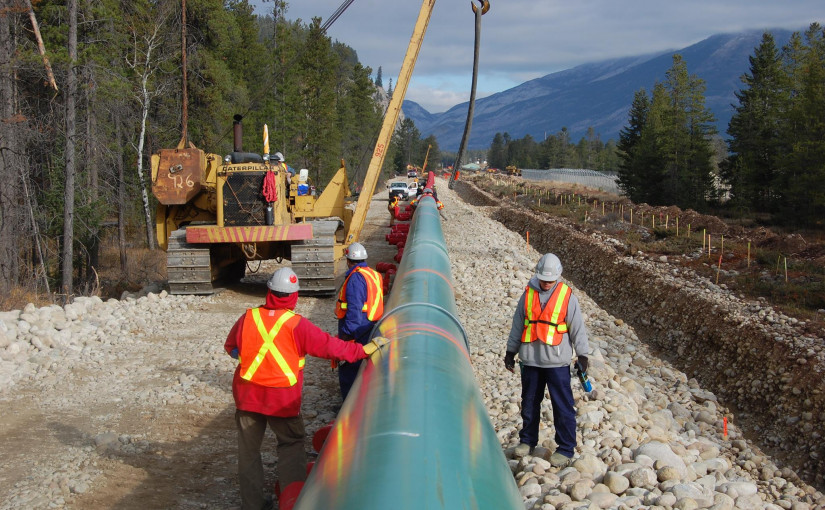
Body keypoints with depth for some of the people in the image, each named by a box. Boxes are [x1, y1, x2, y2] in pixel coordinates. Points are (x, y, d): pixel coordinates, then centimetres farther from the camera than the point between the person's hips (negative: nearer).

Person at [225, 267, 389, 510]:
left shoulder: (248, 317, -5)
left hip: (247, 395, 3)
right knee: (291, 445, 15)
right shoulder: (297, 324, -17)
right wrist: (364, 350, -6)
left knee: (248, 448, 14)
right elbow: (329, 346, -15)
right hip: (283, 399, -3)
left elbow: (231, 347, 10)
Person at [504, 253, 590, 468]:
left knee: (562, 406, -1)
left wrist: (582, 354, -2)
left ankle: (565, 449, 8)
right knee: (529, 402, 15)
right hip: (530, 360, 4)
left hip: (557, 361, -3)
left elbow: (578, 327, 0)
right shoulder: (528, 294, 4)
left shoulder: (567, 296, -5)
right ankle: (527, 440, 31)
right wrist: (511, 351, 15)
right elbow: (517, 324, 13)